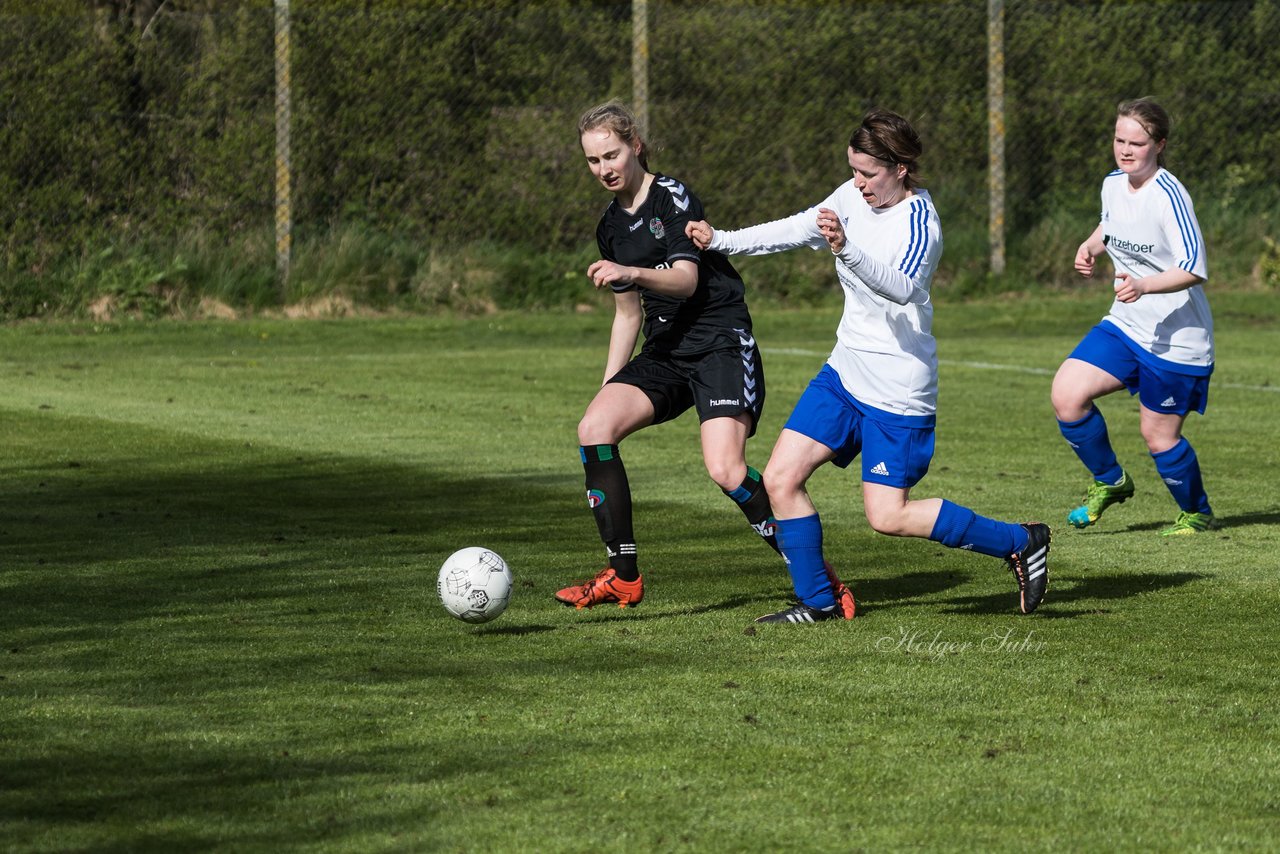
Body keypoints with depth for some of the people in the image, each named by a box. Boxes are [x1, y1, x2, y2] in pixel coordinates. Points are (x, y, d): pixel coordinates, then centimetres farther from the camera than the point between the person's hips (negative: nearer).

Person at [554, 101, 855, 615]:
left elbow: (686, 280, -21)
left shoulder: (673, 197, -9)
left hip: (721, 343, -7)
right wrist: (609, 388, 19)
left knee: (725, 469, -23)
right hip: (665, 354, 7)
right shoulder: (611, 227, 15)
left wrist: (631, 273, -39)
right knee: (594, 427, -15)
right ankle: (624, 578, -9)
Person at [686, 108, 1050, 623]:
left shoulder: (920, 222, -20)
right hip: (846, 369, 8)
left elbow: (902, 287, -38)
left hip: (898, 387, -8)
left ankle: (1020, 542, 5)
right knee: (781, 479, 0)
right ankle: (815, 601, 12)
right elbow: (795, 230, 16)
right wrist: (720, 241, 12)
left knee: (888, 516, -8)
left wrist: (846, 249, -53)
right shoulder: (853, 198, 2)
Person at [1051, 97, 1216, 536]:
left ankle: (1198, 513, 28)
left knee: (1159, 435, 1)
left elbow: (1193, 268, -27)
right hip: (1125, 326, 7)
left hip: (1176, 338, -7)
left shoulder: (1169, 196, -22)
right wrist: (1090, 246, 7)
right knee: (1067, 393, -9)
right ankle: (1110, 481, 14)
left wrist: (1143, 286, -40)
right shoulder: (1113, 185, 3)